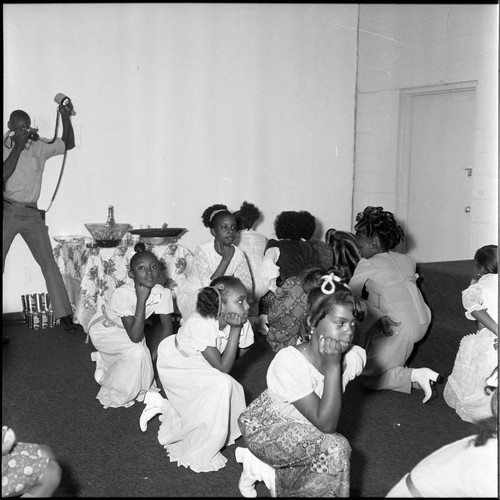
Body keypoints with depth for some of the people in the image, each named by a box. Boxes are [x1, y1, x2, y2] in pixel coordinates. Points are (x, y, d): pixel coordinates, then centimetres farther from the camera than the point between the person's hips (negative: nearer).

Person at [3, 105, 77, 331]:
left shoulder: (40, 146, 8)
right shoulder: (5, 147, 0)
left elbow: (68, 144, 14)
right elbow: (4, 175, -16)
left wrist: (66, 118, -1)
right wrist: (18, 147, -16)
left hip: (32, 214, 2)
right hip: (7, 211, -1)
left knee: (49, 263, -2)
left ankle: (64, 314, 1)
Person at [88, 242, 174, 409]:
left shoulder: (163, 294, -24)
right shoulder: (123, 294, -36)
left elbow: (167, 330, -11)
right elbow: (135, 337, -40)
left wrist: (153, 357, -16)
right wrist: (141, 299, -42)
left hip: (125, 330, 5)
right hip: (104, 329, -5)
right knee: (137, 352, -28)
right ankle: (113, 394, -3)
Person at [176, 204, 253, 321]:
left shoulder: (238, 254, -7)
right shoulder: (202, 250, -20)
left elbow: (247, 287, -7)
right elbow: (209, 287, -27)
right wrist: (226, 258, -27)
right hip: (190, 296, -5)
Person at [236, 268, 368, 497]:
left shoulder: (353, 357, -18)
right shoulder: (289, 363, -34)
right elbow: (326, 425, -33)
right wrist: (332, 366, -37)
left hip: (304, 431, 6)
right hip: (267, 428, -6)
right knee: (336, 449, -25)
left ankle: (265, 470, 12)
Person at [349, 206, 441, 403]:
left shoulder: (367, 264, -5)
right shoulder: (407, 259, 13)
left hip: (399, 327, -8)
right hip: (423, 321, 8)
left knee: (370, 377, 5)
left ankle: (416, 375, -14)